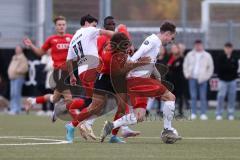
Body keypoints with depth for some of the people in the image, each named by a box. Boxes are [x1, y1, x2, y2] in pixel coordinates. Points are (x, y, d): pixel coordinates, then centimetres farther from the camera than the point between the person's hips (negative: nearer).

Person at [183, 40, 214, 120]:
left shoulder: (207, 56, 5)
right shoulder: (190, 55, 10)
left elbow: (210, 67, 7)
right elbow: (185, 65, 14)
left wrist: (207, 76, -1)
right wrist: (187, 74, 3)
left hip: (202, 79, -2)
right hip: (192, 78, 2)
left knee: (203, 97, -4)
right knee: (193, 96, 0)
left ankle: (203, 114, -3)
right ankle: (193, 113, 3)